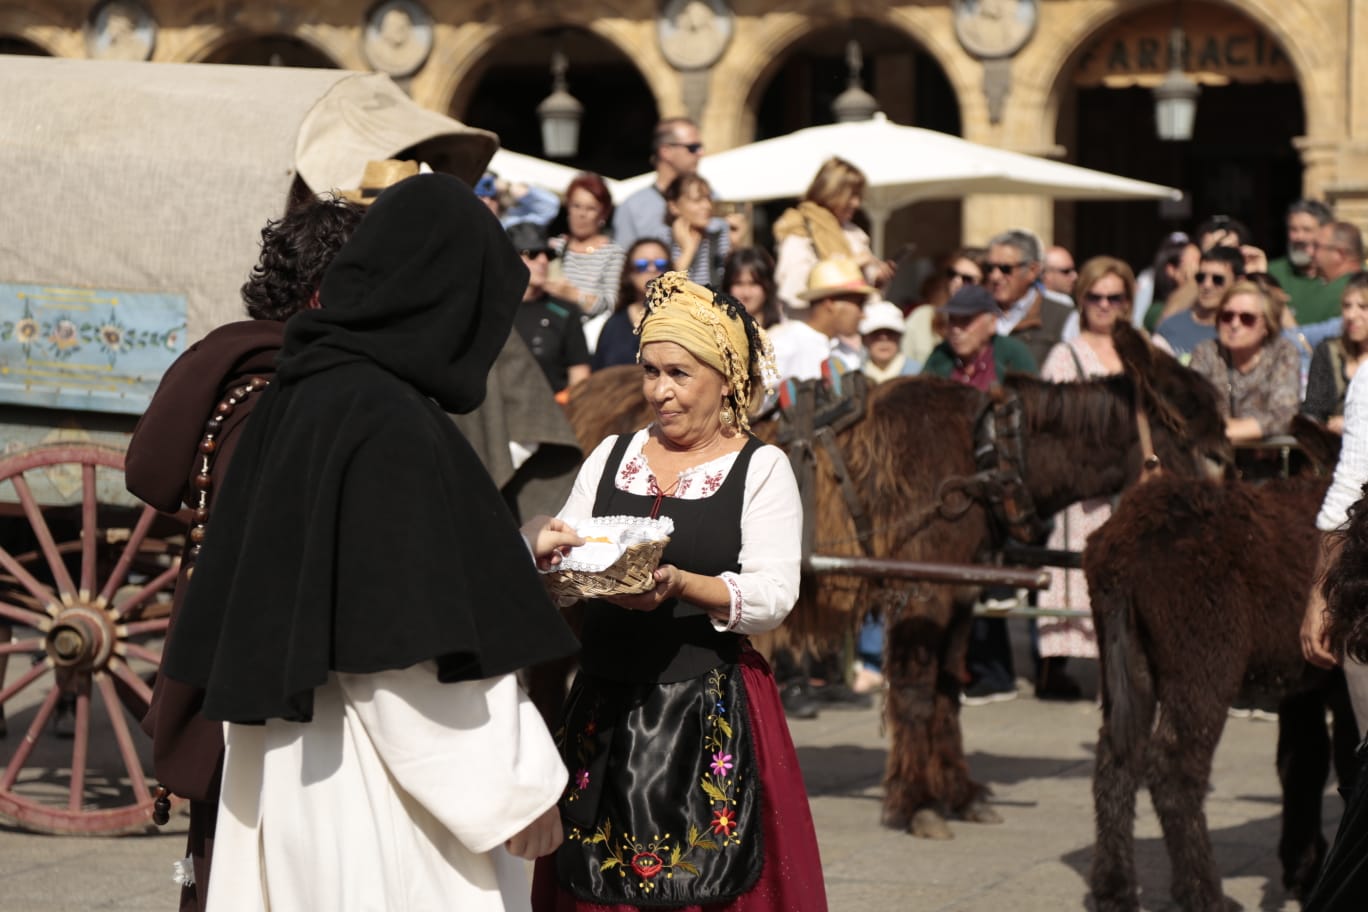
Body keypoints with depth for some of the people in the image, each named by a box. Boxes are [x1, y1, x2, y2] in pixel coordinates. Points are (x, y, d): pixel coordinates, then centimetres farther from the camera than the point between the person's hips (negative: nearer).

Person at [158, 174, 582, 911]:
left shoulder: (296, 397, 5)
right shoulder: (395, 423, -21)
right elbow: (416, 640, -22)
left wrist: (517, 550, 26)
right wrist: (515, 782, -14)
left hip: (290, 760, 9)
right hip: (368, 779, -9)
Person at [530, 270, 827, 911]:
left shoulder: (761, 468, 0)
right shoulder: (610, 456, 12)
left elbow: (773, 596, -11)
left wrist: (681, 586, -27)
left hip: (710, 711, -4)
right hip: (604, 707, 4)